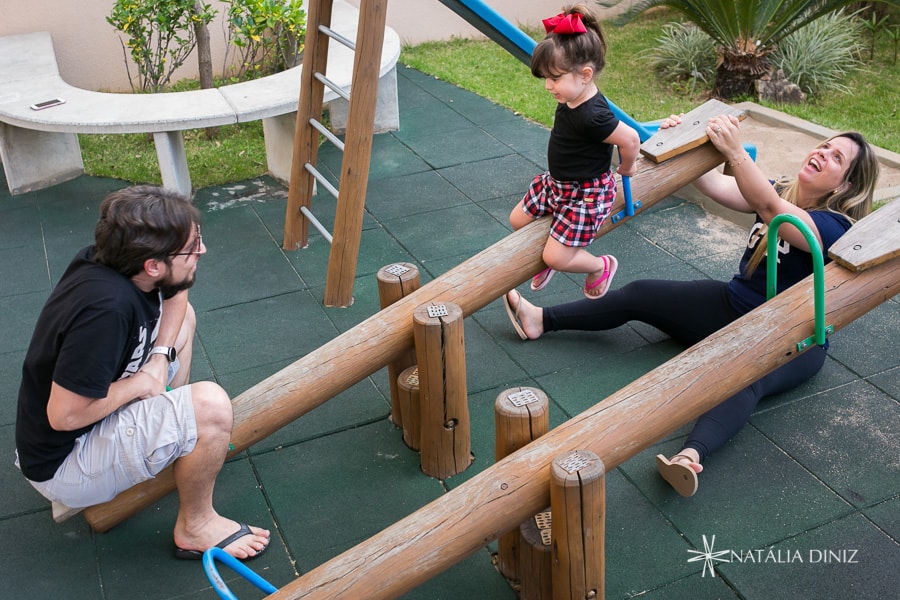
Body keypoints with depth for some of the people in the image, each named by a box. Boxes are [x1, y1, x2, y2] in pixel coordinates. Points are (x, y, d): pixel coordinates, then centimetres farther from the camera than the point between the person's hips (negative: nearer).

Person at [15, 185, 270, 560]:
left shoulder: (112, 259, -11)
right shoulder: (106, 308, -35)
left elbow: (175, 292, 10)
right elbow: (63, 415, -33)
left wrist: (161, 357, -5)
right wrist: (139, 383, -19)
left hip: (87, 407, 9)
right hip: (62, 463, -9)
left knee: (183, 316, 12)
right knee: (210, 404, -28)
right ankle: (195, 526, -3)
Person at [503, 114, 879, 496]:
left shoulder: (833, 227, -19)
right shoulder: (782, 192, 3)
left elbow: (768, 208, -37)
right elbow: (713, 184, -6)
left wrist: (735, 151, -48)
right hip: (734, 306, 8)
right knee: (640, 295, -2)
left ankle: (691, 455, -65)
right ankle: (541, 320, 5)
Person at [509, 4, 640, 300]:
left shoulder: (592, 116, -33)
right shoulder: (571, 100, -7)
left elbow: (631, 139, -26)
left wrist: (626, 168, -7)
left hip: (585, 195, -9)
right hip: (556, 183, 9)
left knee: (556, 257, -8)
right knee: (517, 220, 16)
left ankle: (601, 266, 21)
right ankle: (545, 259, 41)